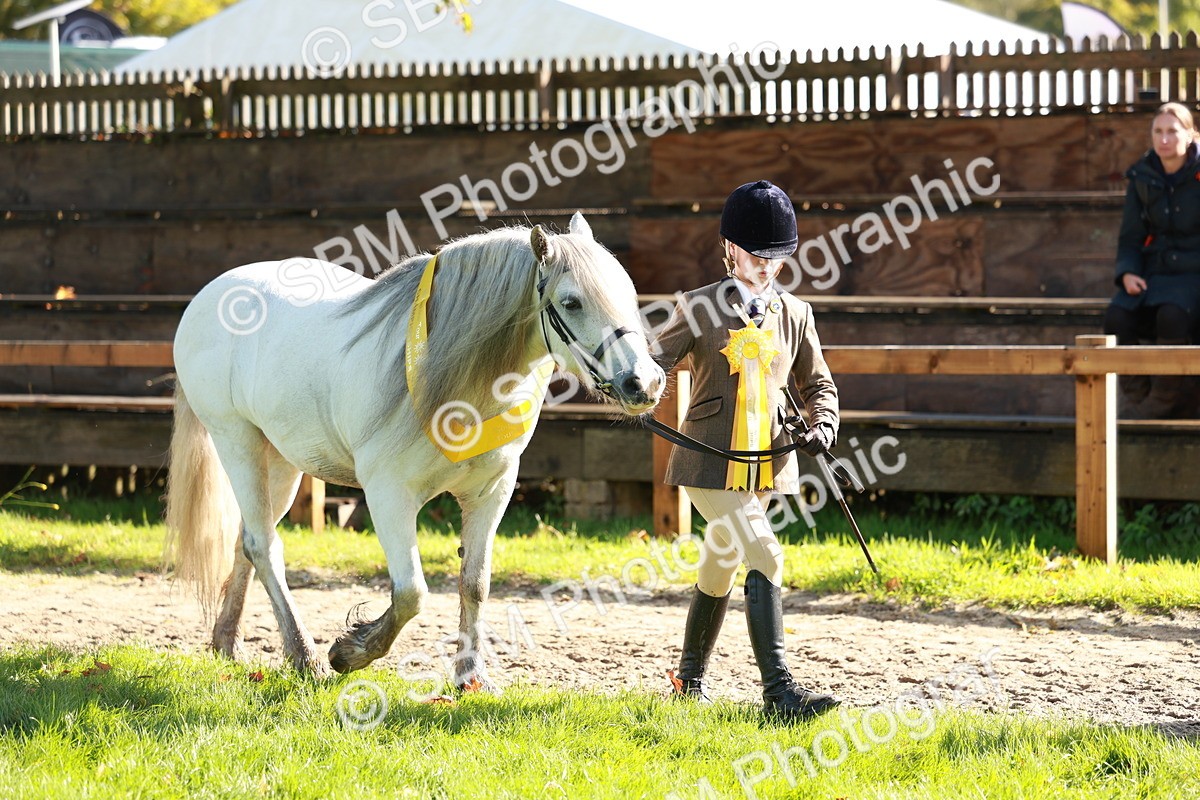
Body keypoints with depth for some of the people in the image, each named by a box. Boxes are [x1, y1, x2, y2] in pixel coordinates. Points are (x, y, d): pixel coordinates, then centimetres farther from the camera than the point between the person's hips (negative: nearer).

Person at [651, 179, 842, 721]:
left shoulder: (794, 314, 9)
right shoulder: (700, 309, -3)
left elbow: (817, 384, 17)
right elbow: (656, 361, -4)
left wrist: (822, 426, -2)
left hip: (767, 463, 5)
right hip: (711, 462, -5)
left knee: (721, 566, 17)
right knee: (765, 559, -19)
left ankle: (690, 678, 35)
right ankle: (778, 690, -22)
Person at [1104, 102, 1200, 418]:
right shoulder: (1142, 178, 8)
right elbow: (1130, 237, 13)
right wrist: (1127, 273, -7)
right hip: (1154, 270, 4)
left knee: (1171, 315, -36)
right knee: (1117, 317, -27)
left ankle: (1166, 398, -16)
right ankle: (1137, 397, -9)